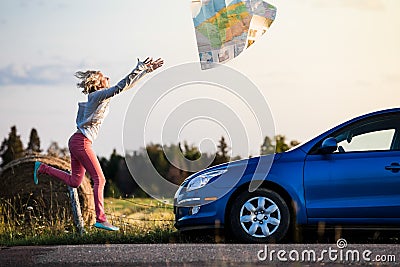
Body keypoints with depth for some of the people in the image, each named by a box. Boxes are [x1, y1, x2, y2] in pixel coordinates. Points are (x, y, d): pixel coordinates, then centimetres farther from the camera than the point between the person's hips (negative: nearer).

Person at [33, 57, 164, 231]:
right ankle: (100, 219, -11)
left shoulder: (103, 96, 15)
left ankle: (43, 168, 20)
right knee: (99, 179, -9)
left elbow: (127, 85, 19)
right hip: (81, 142, -10)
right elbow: (120, 87, -24)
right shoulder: (98, 95, -10)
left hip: (77, 142, 10)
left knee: (74, 181, 14)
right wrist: (138, 69, -22)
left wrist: (146, 70, 18)